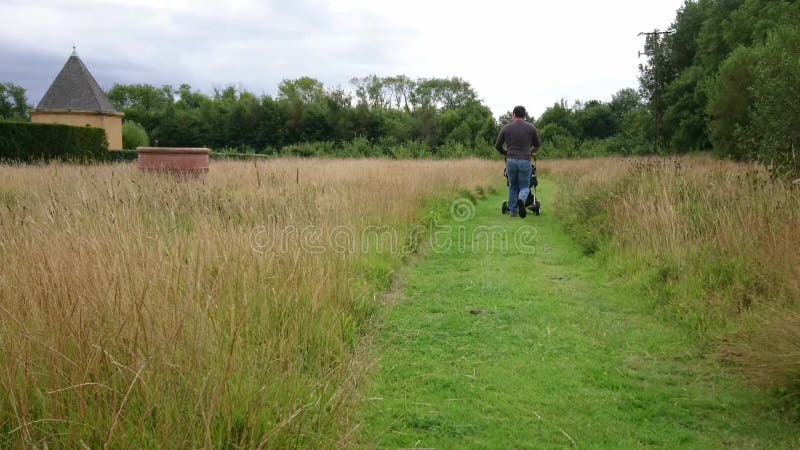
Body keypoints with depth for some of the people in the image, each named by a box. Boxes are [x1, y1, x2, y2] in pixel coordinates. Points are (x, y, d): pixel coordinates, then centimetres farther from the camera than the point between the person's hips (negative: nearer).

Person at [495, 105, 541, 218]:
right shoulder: (531, 127, 4)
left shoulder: (506, 128, 5)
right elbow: (538, 145, 14)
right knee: (524, 187, 10)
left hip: (510, 161, 1)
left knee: (513, 186, 19)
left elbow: (498, 146, 12)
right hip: (525, 162, -1)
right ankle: (521, 200, -23)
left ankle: (513, 211, 17)